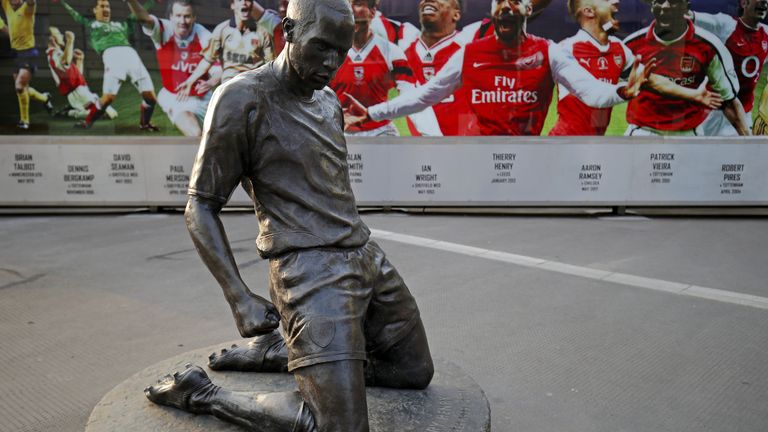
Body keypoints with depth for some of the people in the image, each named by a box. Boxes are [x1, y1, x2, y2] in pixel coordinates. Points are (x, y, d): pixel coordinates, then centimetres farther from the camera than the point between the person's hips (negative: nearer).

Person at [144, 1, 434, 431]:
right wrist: (241, 298, -18)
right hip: (311, 272, -8)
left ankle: (277, 354, 24)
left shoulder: (327, 99, 13)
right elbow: (201, 207, -9)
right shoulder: (242, 99, -10)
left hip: (368, 257, 9)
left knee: (415, 372, 19)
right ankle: (200, 391, 7)